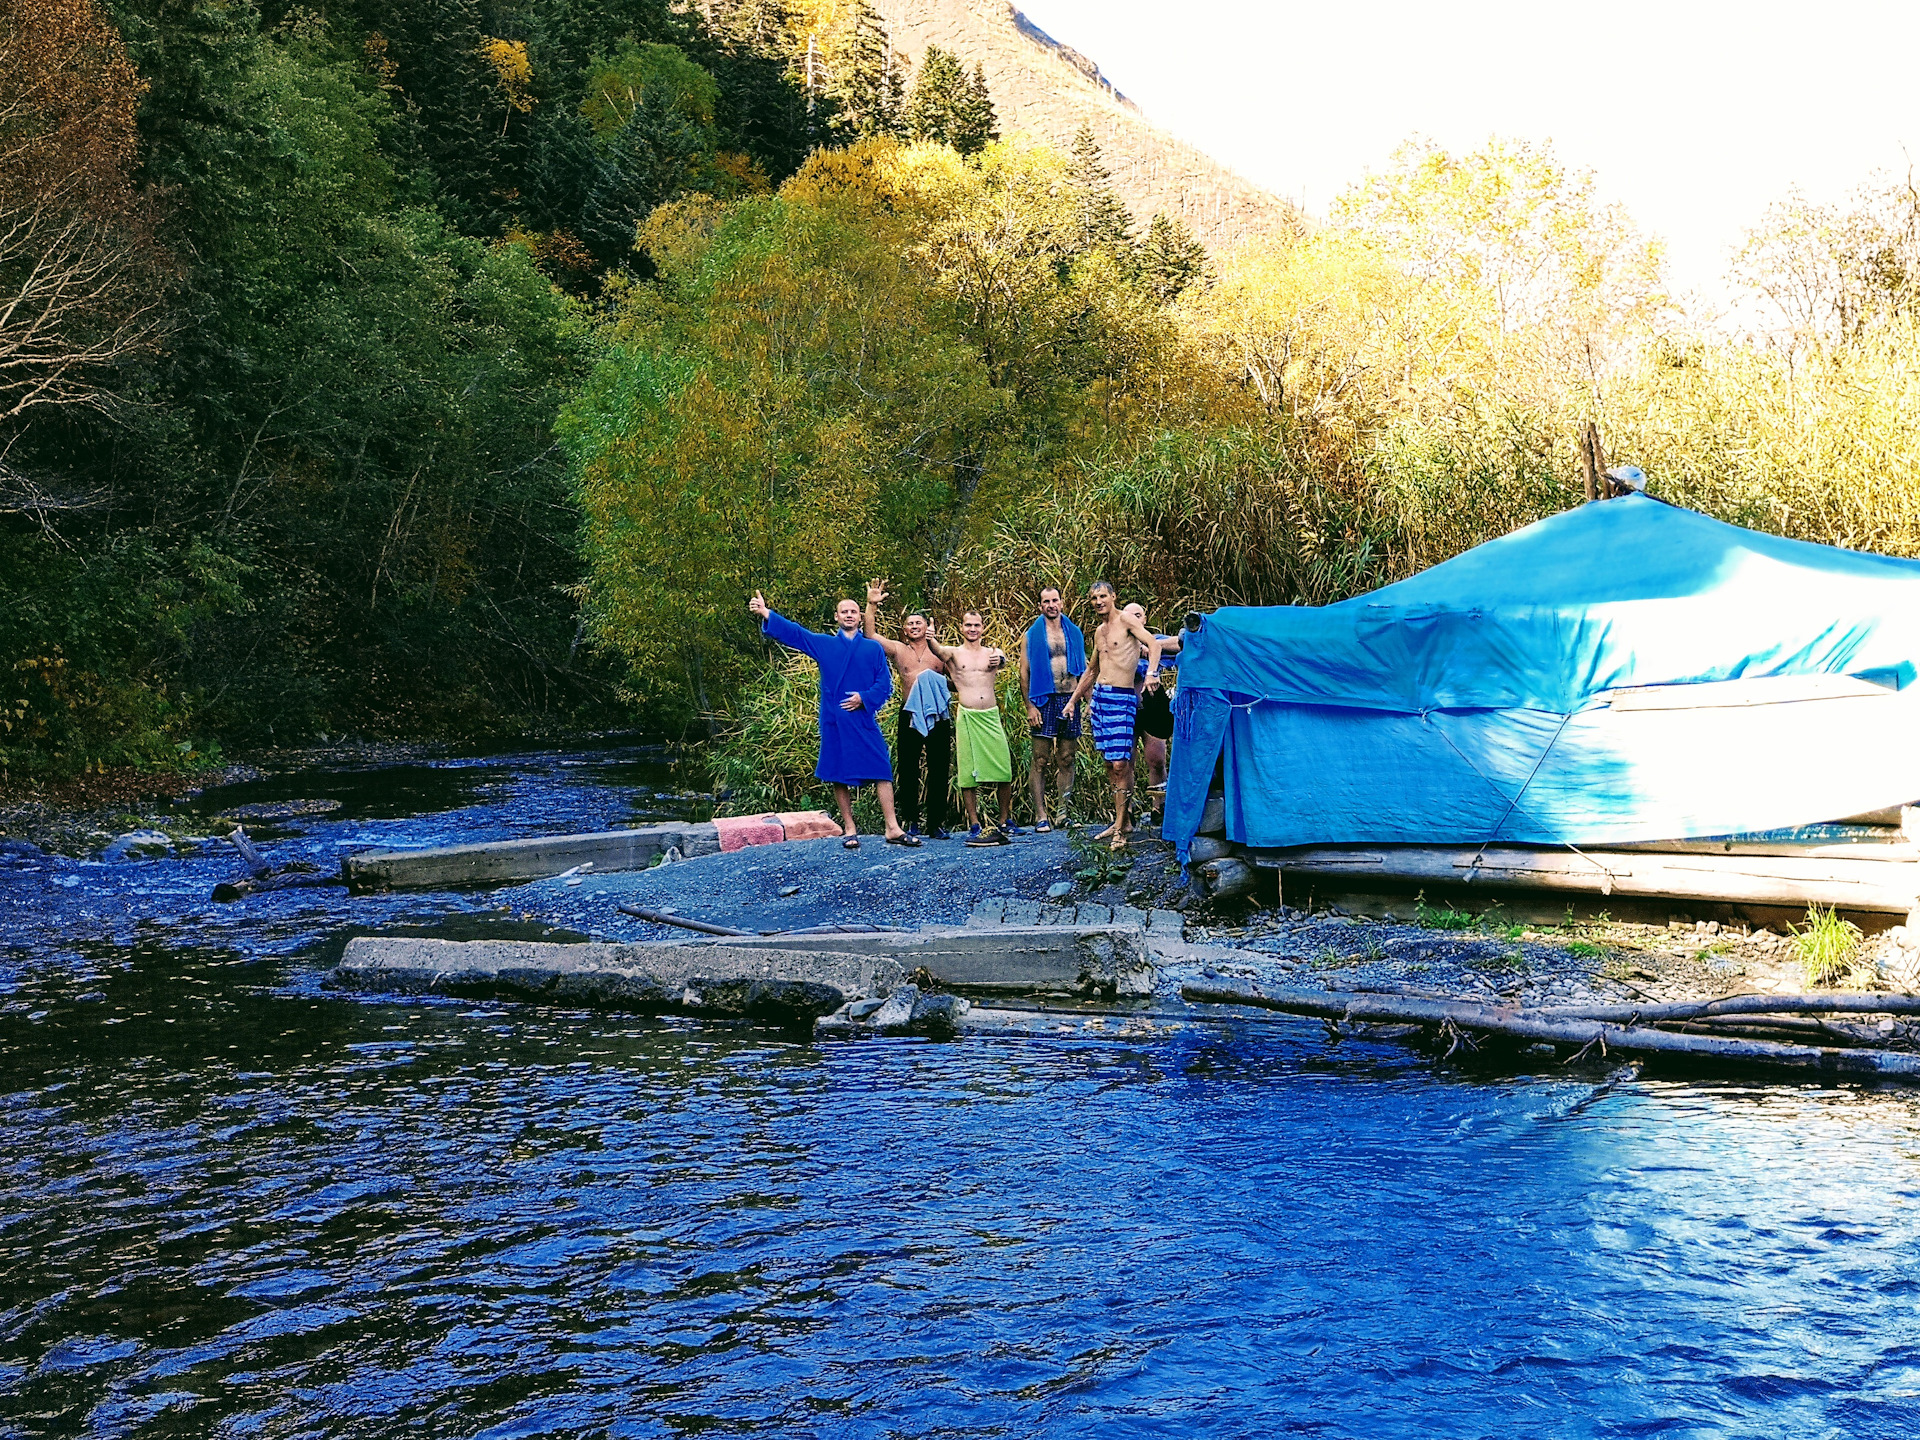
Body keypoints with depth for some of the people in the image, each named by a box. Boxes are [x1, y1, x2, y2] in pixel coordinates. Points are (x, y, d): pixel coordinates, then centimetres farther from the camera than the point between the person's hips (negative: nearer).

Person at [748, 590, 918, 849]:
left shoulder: (873, 649, 10)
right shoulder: (823, 644, 11)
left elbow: (885, 685, 5)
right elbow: (794, 633, 5)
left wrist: (865, 698, -12)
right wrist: (766, 614, -6)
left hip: (864, 719, 0)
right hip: (834, 723, 0)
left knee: (882, 771, -7)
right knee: (840, 776, 2)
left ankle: (893, 829, -5)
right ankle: (849, 830, 10)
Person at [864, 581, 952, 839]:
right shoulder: (898, 650, 9)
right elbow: (870, 635, -1)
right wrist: (872, 606, -9)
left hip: (938, 716, 1)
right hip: (910, 716, -1)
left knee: (939, 770, 1)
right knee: (907, 770, 0)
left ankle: (936, 823, 7)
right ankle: (911, 821, 10)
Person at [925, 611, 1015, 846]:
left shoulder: (991, 653, 15)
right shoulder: (954, 653, 4)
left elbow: (1002, 658, -5)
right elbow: (939, 651, -16)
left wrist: (1000, 659, -28)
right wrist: (930, 640, -39)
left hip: (991, 717, 2)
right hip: (967, 717, -2)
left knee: (1005, 772, 0)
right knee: (968, 773, -2)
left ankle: (1004, 823, 13)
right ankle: (975, 826, 4)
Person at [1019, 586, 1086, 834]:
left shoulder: (1073, 632, 12)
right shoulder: (1033, 634, 5)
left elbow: (1083, 669, 16)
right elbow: (1024, 673, 2)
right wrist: (1029, 706, -7)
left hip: (1070, 700, 3)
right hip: (1044, 701, -3)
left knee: (1066, 759, 4)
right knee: (1040, 760, -4)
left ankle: (1063, 811, 10)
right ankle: (1040, 816, -3)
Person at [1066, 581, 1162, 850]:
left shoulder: (1125, 620, -5)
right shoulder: (1099, 631, 18)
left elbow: (1153, 643, -19)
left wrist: (1151, 672, -35)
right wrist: (1074, 700, 30)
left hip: (1122, 699, -8)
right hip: (1099, 696, 8)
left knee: (1120, 764, -12)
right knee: (1109, 763, 8)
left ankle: (1120, 827, -7)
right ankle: (1123, 819, 16)